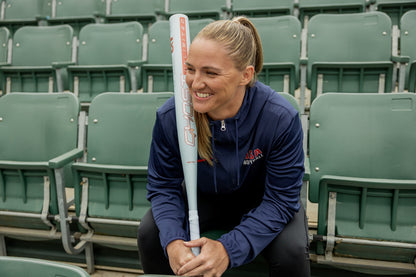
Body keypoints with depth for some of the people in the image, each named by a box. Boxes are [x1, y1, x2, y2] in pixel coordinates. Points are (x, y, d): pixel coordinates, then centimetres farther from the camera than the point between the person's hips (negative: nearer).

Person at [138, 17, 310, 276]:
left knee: (291, 251, -28)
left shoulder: (281, 118, -30)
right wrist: (173, 241, -32)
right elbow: (163, 186, -12)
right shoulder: (169, 116, -23)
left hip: (260, 201, -1)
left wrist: (228, 249, -36)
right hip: (201, 197, 2)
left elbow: (281, 199, -24)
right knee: (149, 233, -20)